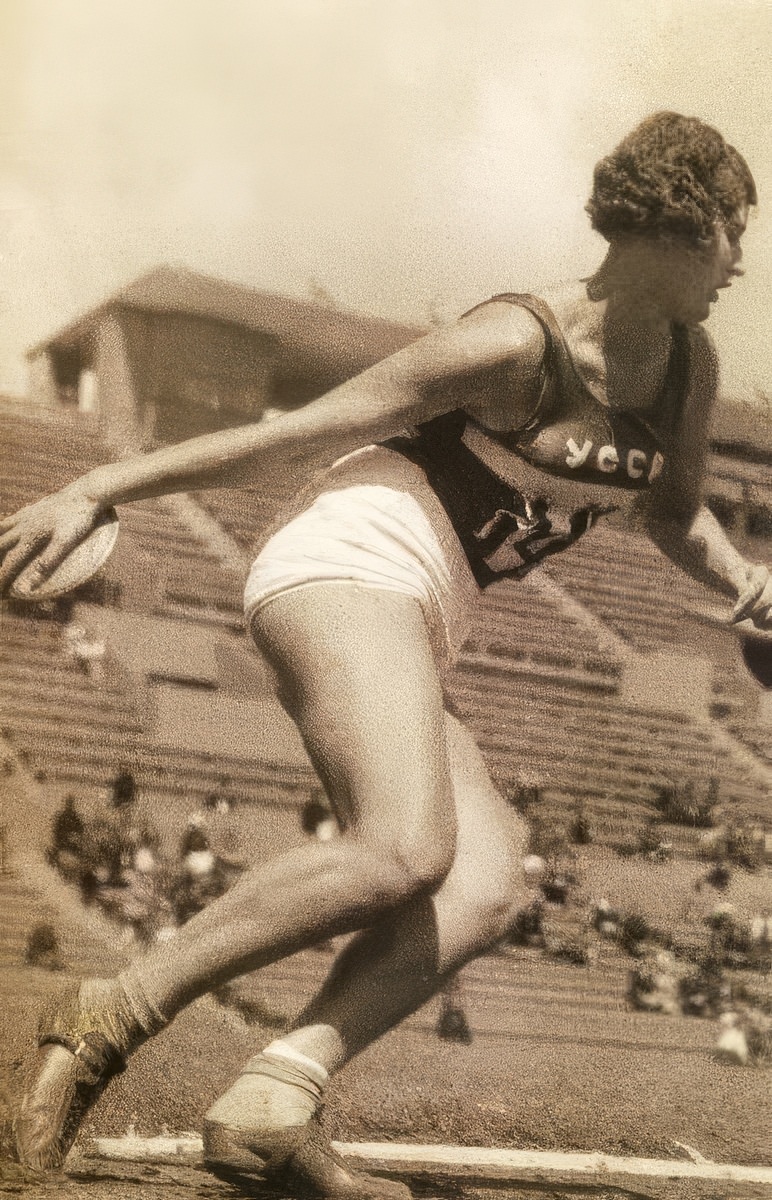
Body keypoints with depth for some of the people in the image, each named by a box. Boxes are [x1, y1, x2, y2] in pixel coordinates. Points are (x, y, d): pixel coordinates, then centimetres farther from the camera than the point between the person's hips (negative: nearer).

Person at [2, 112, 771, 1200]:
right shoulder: (520, 344, -10)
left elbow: (671, 513, 33)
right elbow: (292, 435, -9)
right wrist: (93, 491, -8)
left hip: (412, 637, 8)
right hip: (349, 564, -8)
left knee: (485, 890, -19)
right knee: (406, 852, -32)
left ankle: (267, 1108, -27)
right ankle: (110, 1020, -21)